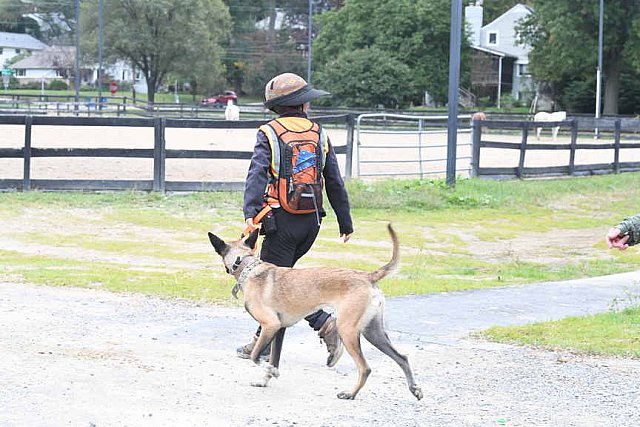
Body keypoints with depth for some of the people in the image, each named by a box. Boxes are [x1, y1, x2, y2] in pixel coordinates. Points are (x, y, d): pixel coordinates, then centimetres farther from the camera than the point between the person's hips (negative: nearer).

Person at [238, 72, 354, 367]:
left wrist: (250, 212, -28)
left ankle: (325, 324, -7)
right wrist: (345, 222, 13)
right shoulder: (319, 135, 7)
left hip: (282, 221, -5)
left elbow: (257, 174, -19)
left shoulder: (269, 134, -4)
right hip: (311, 221, 5)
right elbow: (335, 182, 9)